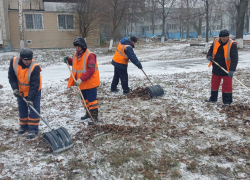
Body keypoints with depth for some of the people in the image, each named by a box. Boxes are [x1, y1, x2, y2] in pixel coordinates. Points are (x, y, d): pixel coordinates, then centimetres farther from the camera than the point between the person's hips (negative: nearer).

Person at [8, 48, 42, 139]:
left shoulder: (35, 67, -32)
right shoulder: (14, 61, -19)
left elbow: (34, 85, -30)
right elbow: (11, 76, -6)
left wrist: (30, 99, -32)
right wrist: (15, 88, -17)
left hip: (34, 91, -5)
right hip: (21, 91, 5)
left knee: (34, 110, -5)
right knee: (22, 109, 16)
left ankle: (33, 130, 2)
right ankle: (24, 126, 33)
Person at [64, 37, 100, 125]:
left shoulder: (90, 55, -22)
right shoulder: (76, 54, 5)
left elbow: (91, 70, -30)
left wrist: (81, 79, -38)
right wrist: (69, 60, 3)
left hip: (90, 82, -8)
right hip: (82, 83, 8)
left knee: (92, 99, -1)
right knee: (85, 99, 20)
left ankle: (94, 116, 9)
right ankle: (88, 113, 36)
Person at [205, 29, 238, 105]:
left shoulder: (232, 44, -17)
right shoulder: (215, 41, -3)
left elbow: (234, 58, -22)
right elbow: (211, 50, 15)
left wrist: (232, 70, -31)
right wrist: (209, 56, -8)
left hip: (226, 69, -5)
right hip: (216, 68, 5)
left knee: (227, 85, 1)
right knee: (214, 83, 17)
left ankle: (227, 101, 13)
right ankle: (213, 98, 34)